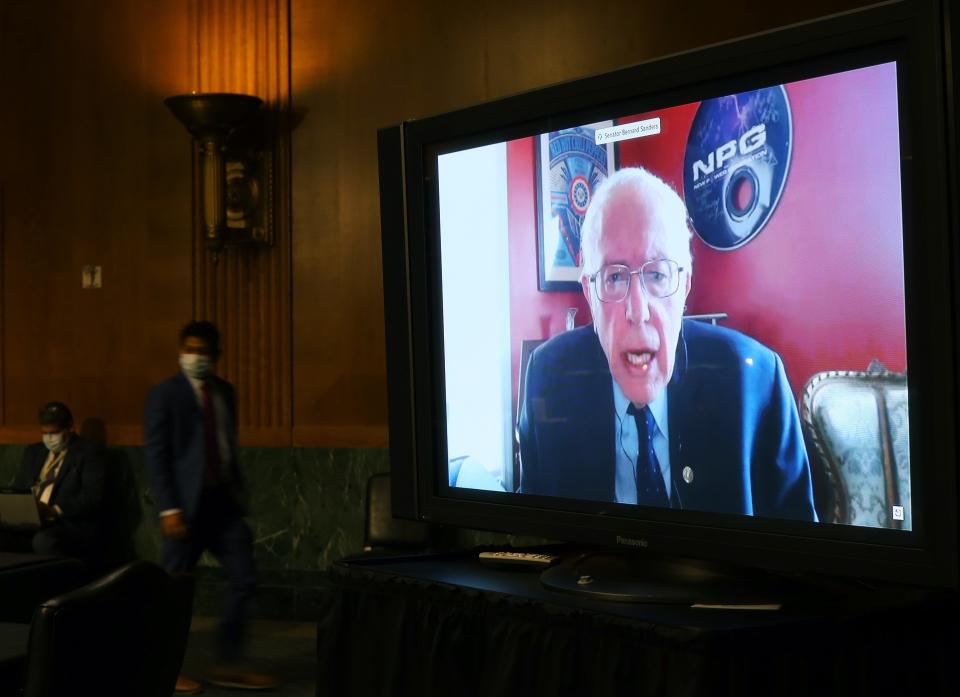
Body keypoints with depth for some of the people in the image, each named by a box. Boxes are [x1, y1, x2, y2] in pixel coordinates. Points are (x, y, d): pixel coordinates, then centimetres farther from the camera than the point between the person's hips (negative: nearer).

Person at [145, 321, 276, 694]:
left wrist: (240, 492, 13)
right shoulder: (165, 394, -7)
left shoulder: (225, 391, 12)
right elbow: (157, 455, -11)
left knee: (243, 579, 4)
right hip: (187, 503, -6)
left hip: (224, 499, 6)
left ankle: (229, 665, 14)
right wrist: (168, 508, -17)